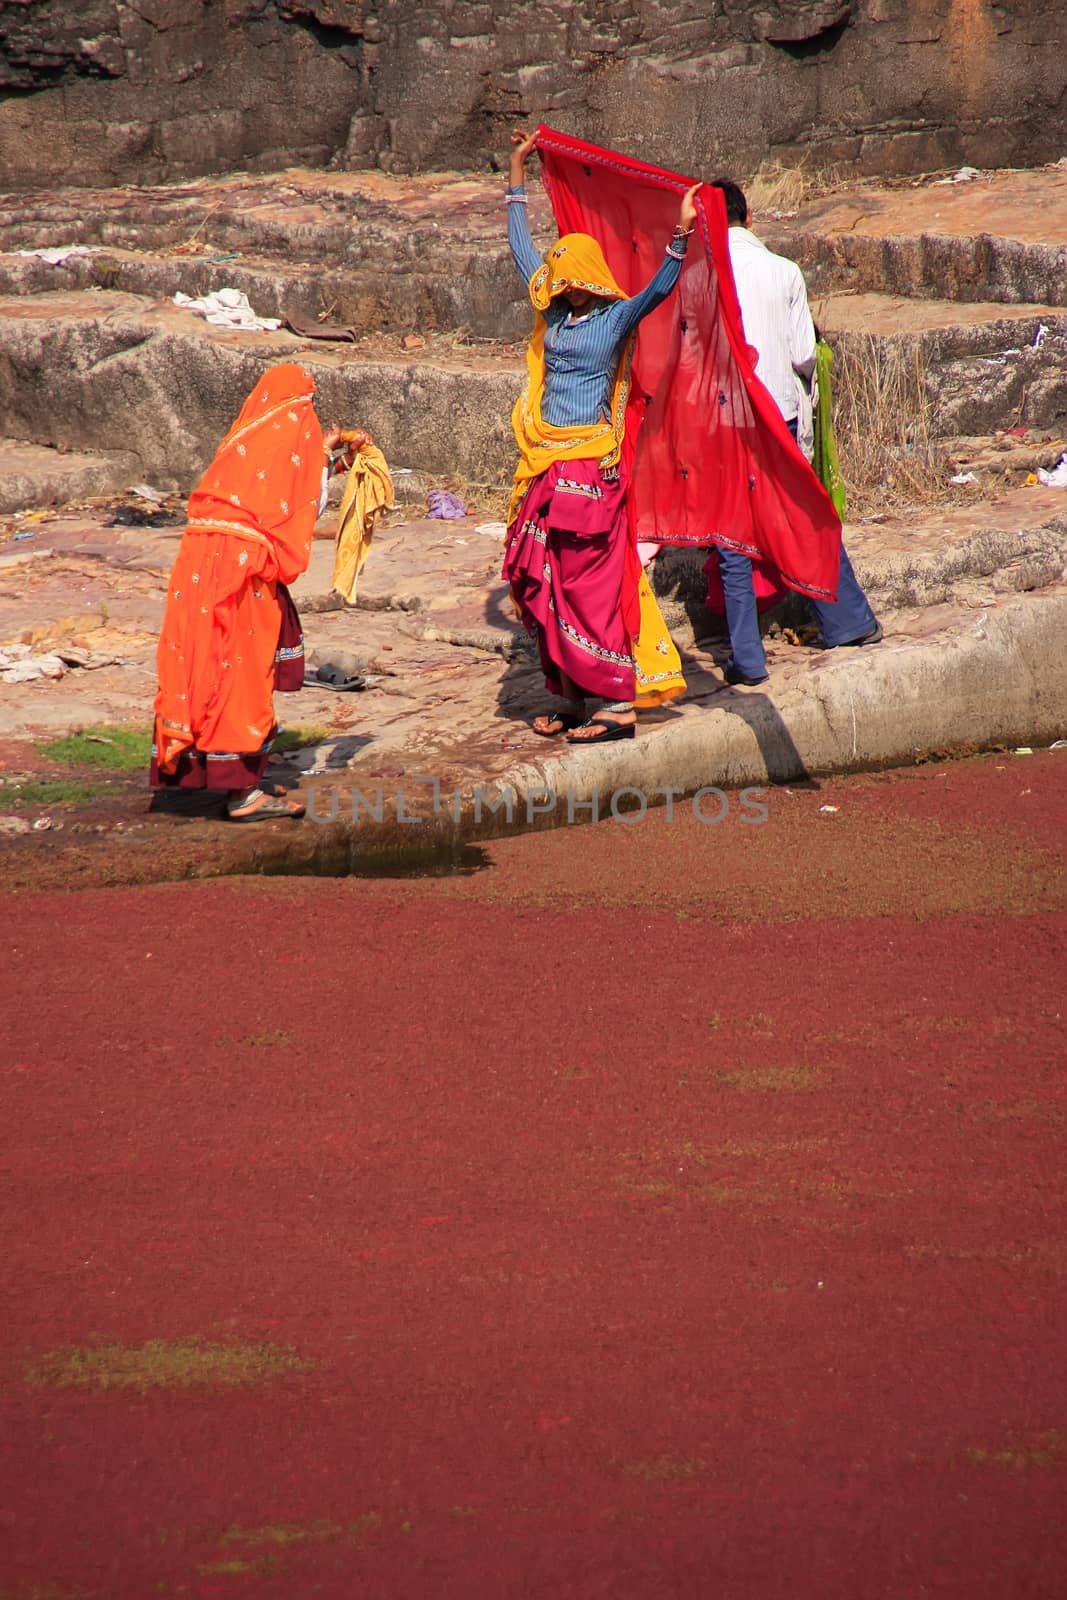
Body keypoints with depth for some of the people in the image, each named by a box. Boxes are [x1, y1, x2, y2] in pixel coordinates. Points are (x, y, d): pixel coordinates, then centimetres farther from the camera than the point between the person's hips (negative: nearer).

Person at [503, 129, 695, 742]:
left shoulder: (617, 319, -6)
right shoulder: (554, 312, 11)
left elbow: (660, 287, -23)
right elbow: (521, 246, 23)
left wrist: (682, 234, -37)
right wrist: (518, 172, 28)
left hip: (590, 462, -7)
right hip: (545, 462, 7)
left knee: (588, 583, -8)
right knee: (539, 581, 7)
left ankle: (618, 705, -5)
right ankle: (575, 696, 16)